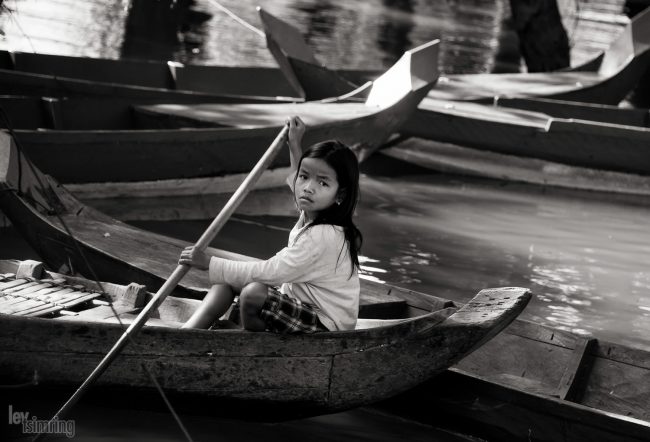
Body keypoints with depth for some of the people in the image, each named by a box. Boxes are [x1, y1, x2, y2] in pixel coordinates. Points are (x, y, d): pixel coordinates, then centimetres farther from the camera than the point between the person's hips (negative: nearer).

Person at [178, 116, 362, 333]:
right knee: (228, 280, 5)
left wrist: (209, 263, -21)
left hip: (325, 325, -10)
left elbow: (269, 272, -27)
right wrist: (295, 145, 29)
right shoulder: (311, 215, 3)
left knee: (253, 293, -31)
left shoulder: (323, 237, -27)